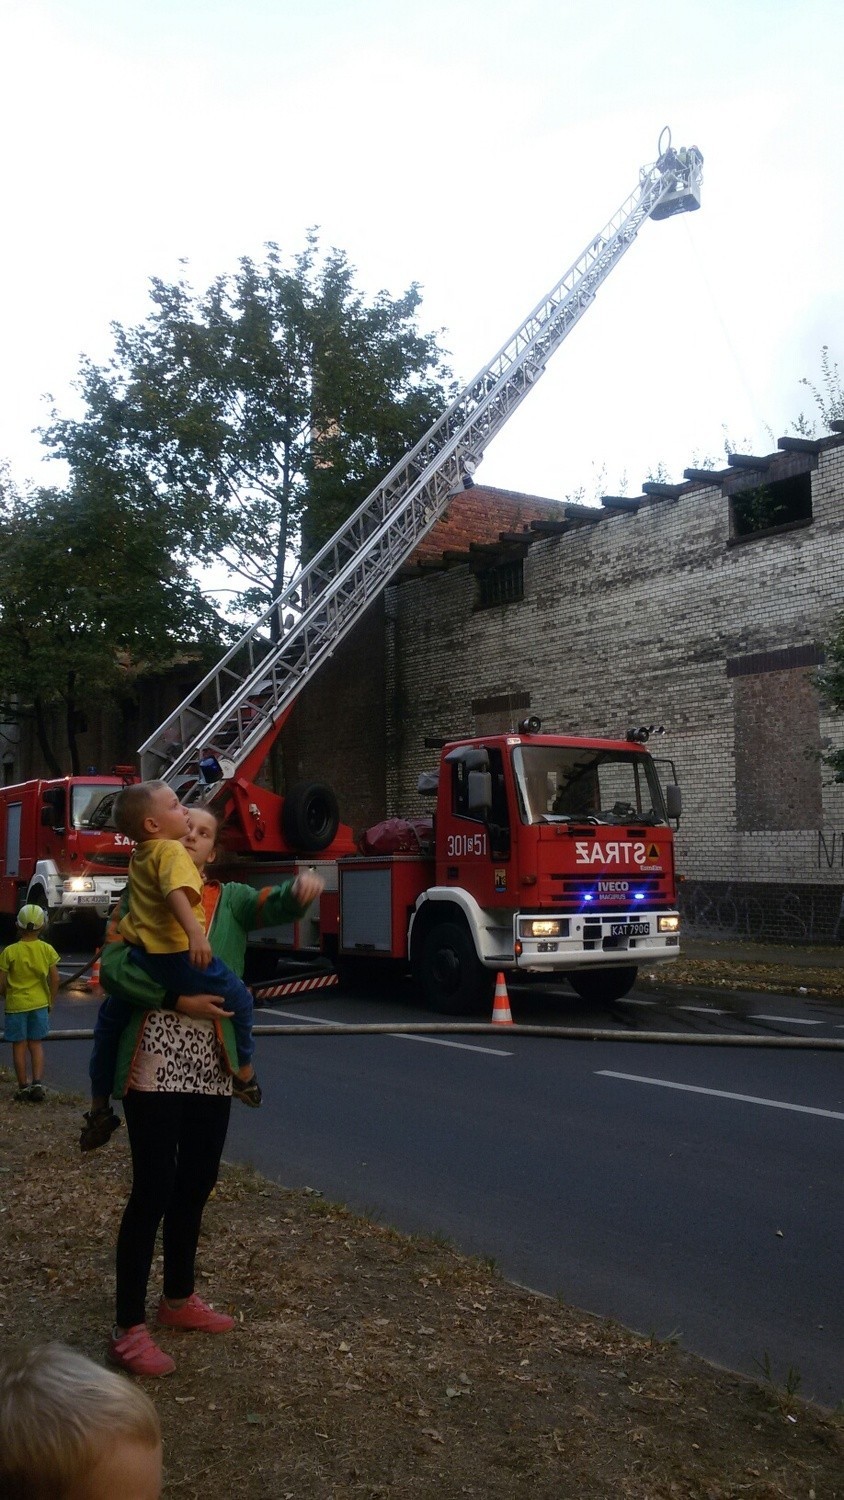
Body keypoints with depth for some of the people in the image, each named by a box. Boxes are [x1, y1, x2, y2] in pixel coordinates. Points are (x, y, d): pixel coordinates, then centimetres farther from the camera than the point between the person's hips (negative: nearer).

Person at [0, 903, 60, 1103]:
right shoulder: (47, 949, -6)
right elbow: (55, 979, -3)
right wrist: (50, 1001, 10)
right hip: (39, 1004, 2)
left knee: (19, 1046, 8)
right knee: (36, 1044, 12)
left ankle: (23, 1088, 13)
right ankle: (38, 1082, -1)